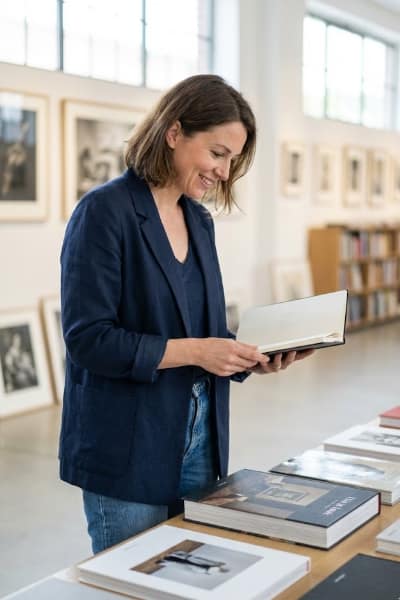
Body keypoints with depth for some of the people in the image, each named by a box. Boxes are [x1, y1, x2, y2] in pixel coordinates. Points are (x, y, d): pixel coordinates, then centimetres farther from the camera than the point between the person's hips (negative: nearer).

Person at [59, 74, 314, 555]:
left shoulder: (198, 220, 10)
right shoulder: (104, 212, -14)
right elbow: (87, 339, -19)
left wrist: (250, 359, -2)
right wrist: (194, 351, -22)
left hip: (198, 444, 7)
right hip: (128, 454, -7)